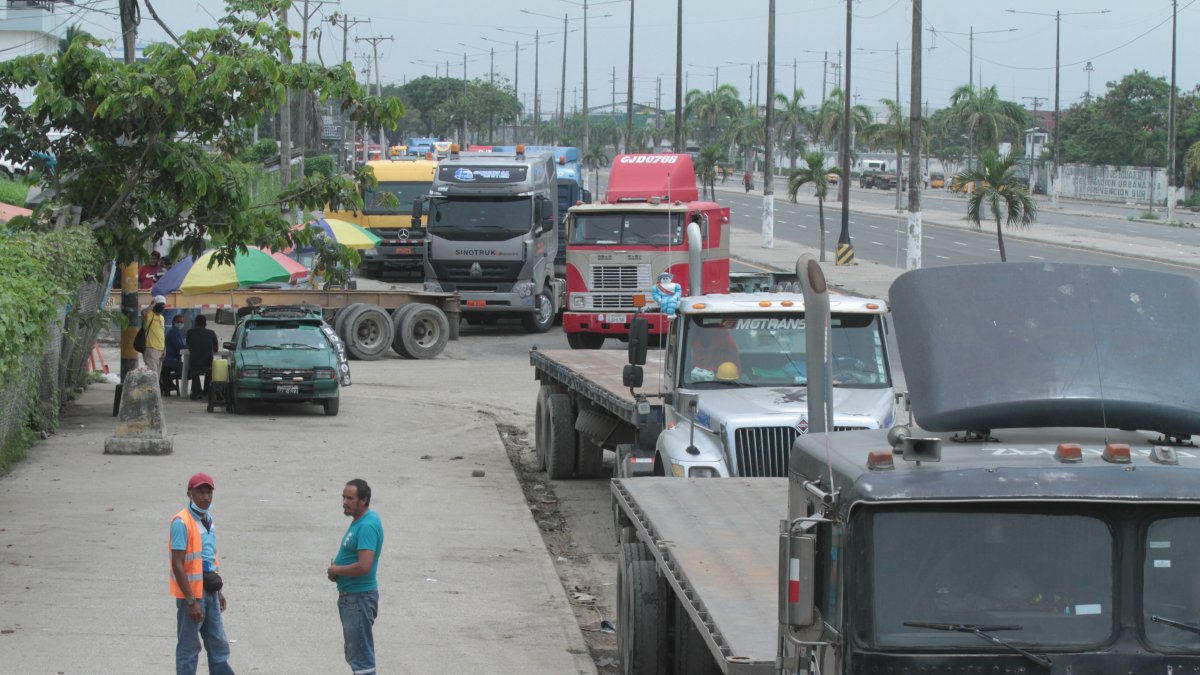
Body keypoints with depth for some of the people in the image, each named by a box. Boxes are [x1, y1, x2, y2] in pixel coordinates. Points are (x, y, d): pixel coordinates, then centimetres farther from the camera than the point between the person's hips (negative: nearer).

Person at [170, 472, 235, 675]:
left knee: (219, 646, 14)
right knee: (188, 648, 0)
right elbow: (177, 565, -20)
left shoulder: (207, 519, 10)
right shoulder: (182, 522, -17)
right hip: (191, 594, -8)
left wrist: (219, 590, 20)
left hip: (209, 591, 8)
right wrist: (191, 601, -21)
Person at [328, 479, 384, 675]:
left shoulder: (367, 526, -22)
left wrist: (335, 570, -13)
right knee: (354, 651, 19)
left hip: (359, 597, -11)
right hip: (350, 595, 11)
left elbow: (364, 566, -29)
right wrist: (337, 567, 5)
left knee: (360, 654, -6)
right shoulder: (359, 520, 10)